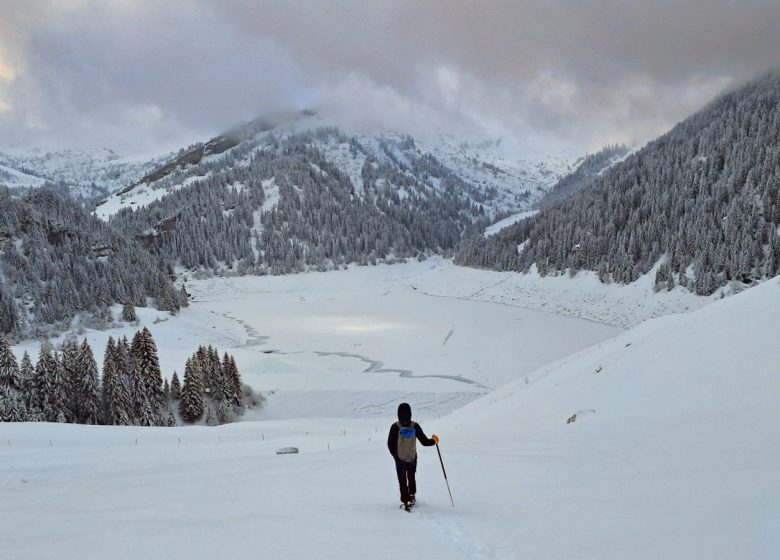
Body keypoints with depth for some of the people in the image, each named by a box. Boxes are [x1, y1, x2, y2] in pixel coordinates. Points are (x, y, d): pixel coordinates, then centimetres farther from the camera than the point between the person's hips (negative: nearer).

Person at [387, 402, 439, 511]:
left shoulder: (395, 427, -14)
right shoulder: (415, 426, -11)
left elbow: (390, 444, -8)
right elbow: (424, 441, -6)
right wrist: (434, 440, 13)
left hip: (400, 459, -2)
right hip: (412, 458, 2)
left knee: (402, 481, 8)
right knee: (411, 478, 24)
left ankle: (406, 501, 2)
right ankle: (411, 496, 23)